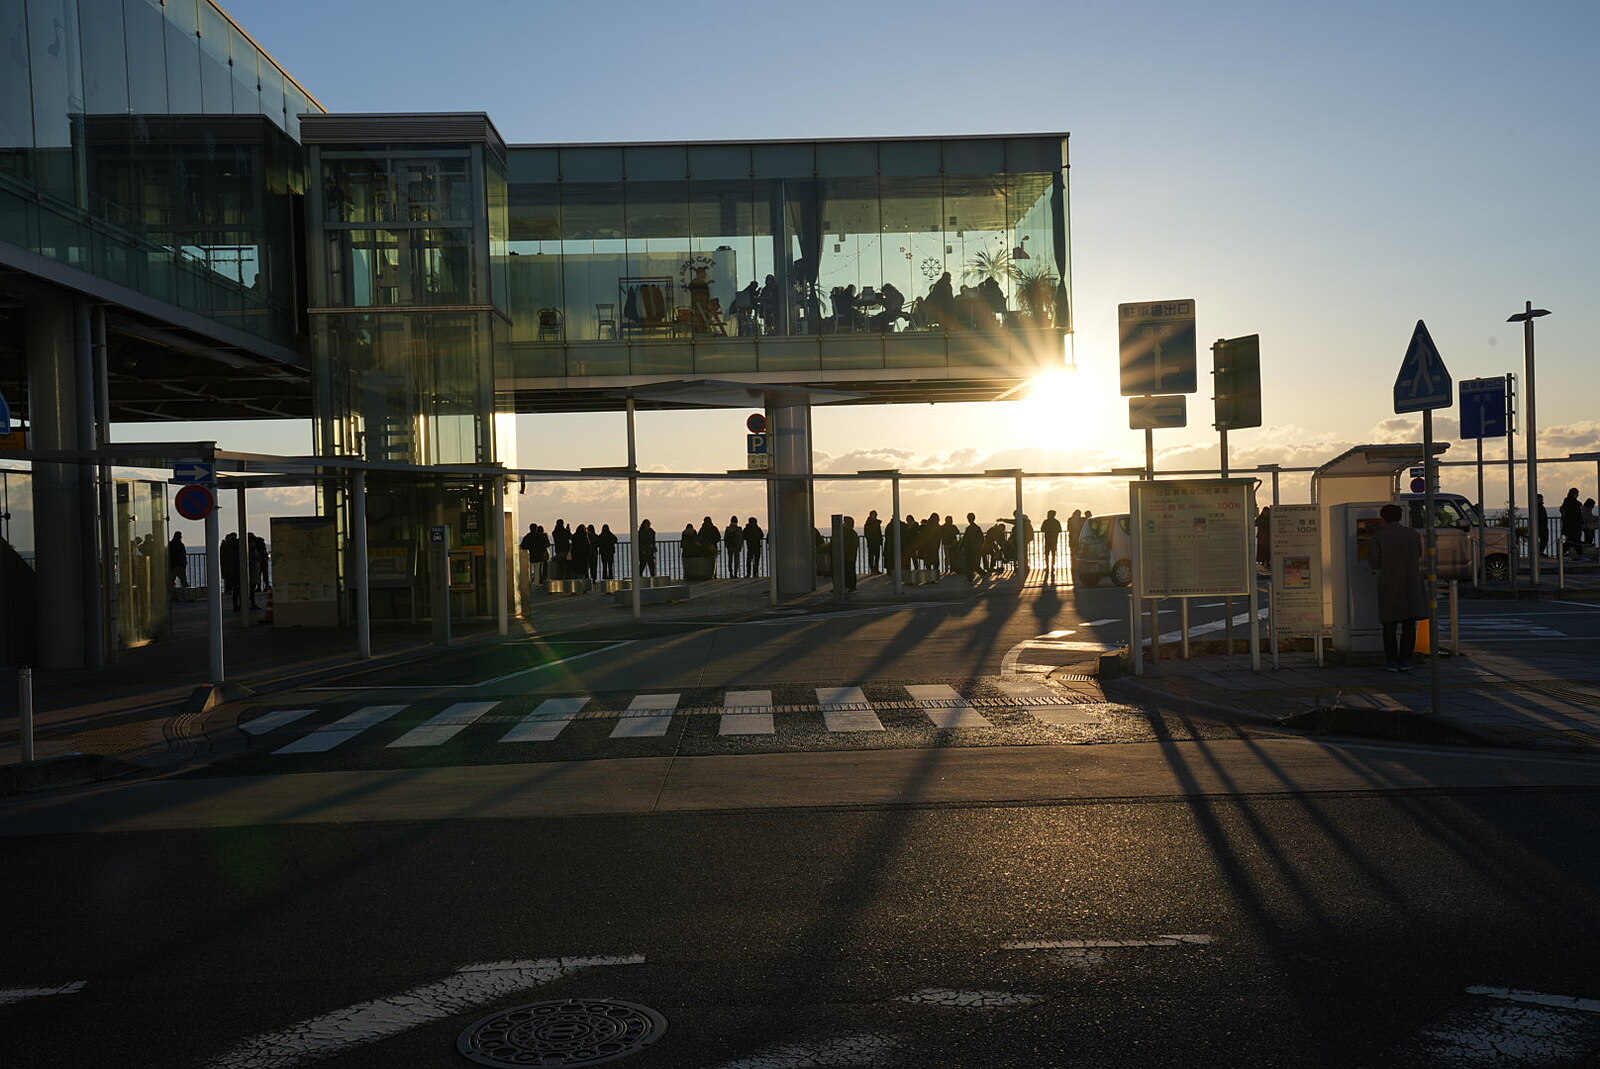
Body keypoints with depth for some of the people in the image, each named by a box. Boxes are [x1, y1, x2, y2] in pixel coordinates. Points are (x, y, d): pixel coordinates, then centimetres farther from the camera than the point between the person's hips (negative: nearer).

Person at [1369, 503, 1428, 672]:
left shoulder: (1378, 537, -5)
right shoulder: (1413, 535, 2)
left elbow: (1374, 561, -8)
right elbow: (1418, 557, 14)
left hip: (1388, 586, -1)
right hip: (1410, 585, 1)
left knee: (1390, 626, 6)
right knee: (1408, 626, 7)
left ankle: (1392, 662, 4)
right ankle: (1405, 661, 4)